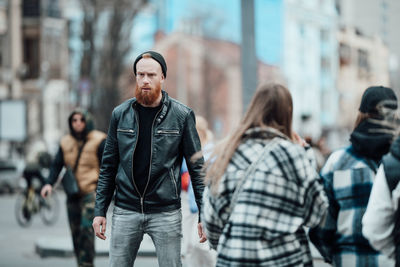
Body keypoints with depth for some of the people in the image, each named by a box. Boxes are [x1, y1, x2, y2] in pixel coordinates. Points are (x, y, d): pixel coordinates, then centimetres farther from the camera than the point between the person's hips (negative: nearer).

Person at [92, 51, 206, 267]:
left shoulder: (182, 115, -1)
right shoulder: (120, 114, 6)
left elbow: (196, 166, 0)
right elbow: (108, 166, 11)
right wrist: (100, 210, 5)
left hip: (166, 212, -2)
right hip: (125, 211, 2)